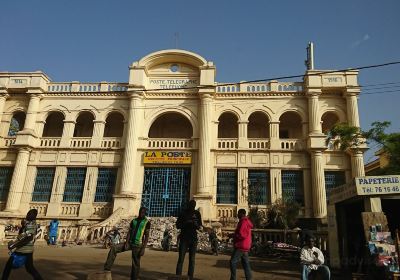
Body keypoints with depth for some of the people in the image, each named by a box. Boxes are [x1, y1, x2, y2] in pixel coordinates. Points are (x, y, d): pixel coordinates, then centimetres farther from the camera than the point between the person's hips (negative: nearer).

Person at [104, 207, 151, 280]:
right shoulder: (133, 221, 10)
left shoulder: (147, 222, -5)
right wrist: (126, 243, -10)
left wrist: (143, 248, -15)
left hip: (137, 245, -4)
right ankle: (107, 268, -10)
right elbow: (129, 233, 4)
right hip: (130, 243, 5)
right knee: (114, 248, -12)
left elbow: (147, 236, -8)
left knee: (135, 264, 0)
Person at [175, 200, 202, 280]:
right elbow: (178, 225, 0)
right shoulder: (183, 213, -1)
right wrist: (186, 223, -18)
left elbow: (199, 226, 8)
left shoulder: (197, 213, 5)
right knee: (181, 259, -5)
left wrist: (196, 225, -15)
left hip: (193, 239, 2)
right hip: (184, 238, -1)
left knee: (192, 259, 2)